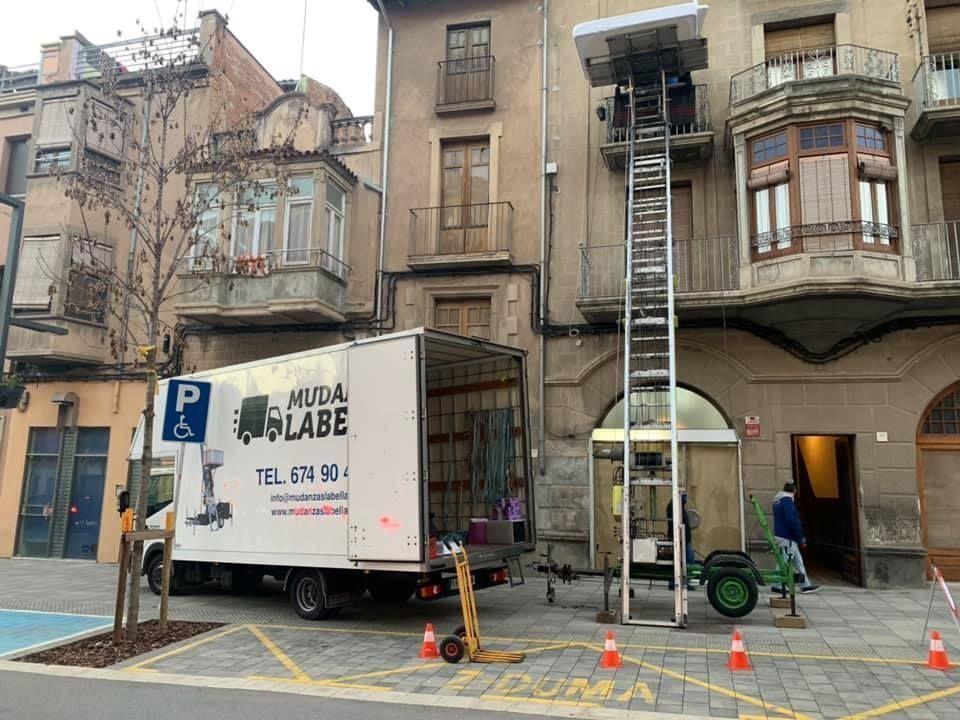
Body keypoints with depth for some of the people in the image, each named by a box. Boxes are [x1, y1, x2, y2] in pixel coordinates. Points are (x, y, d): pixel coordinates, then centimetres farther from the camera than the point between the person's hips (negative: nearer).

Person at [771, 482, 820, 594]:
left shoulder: (778, 500, 16)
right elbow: (792, 520, -22)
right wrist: (801, 538, -15)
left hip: (780, 534, 10)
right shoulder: (787, 500, -15)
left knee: (798, 561, 14)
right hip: (786, 537, -10)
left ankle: (805, 585, 17)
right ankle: (777, 586, 0)